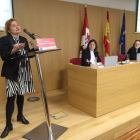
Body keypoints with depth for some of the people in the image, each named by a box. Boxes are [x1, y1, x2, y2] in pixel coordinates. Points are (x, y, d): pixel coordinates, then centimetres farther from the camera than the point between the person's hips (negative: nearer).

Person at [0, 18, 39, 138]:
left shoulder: (24, 39, 11)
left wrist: (35, 49, -4)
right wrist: (14, 50, -31)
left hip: (24, 72, 5)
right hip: (12, 73, -5)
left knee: (21, 95, 15)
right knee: (11, 97, -3)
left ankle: (20, 116, 35)